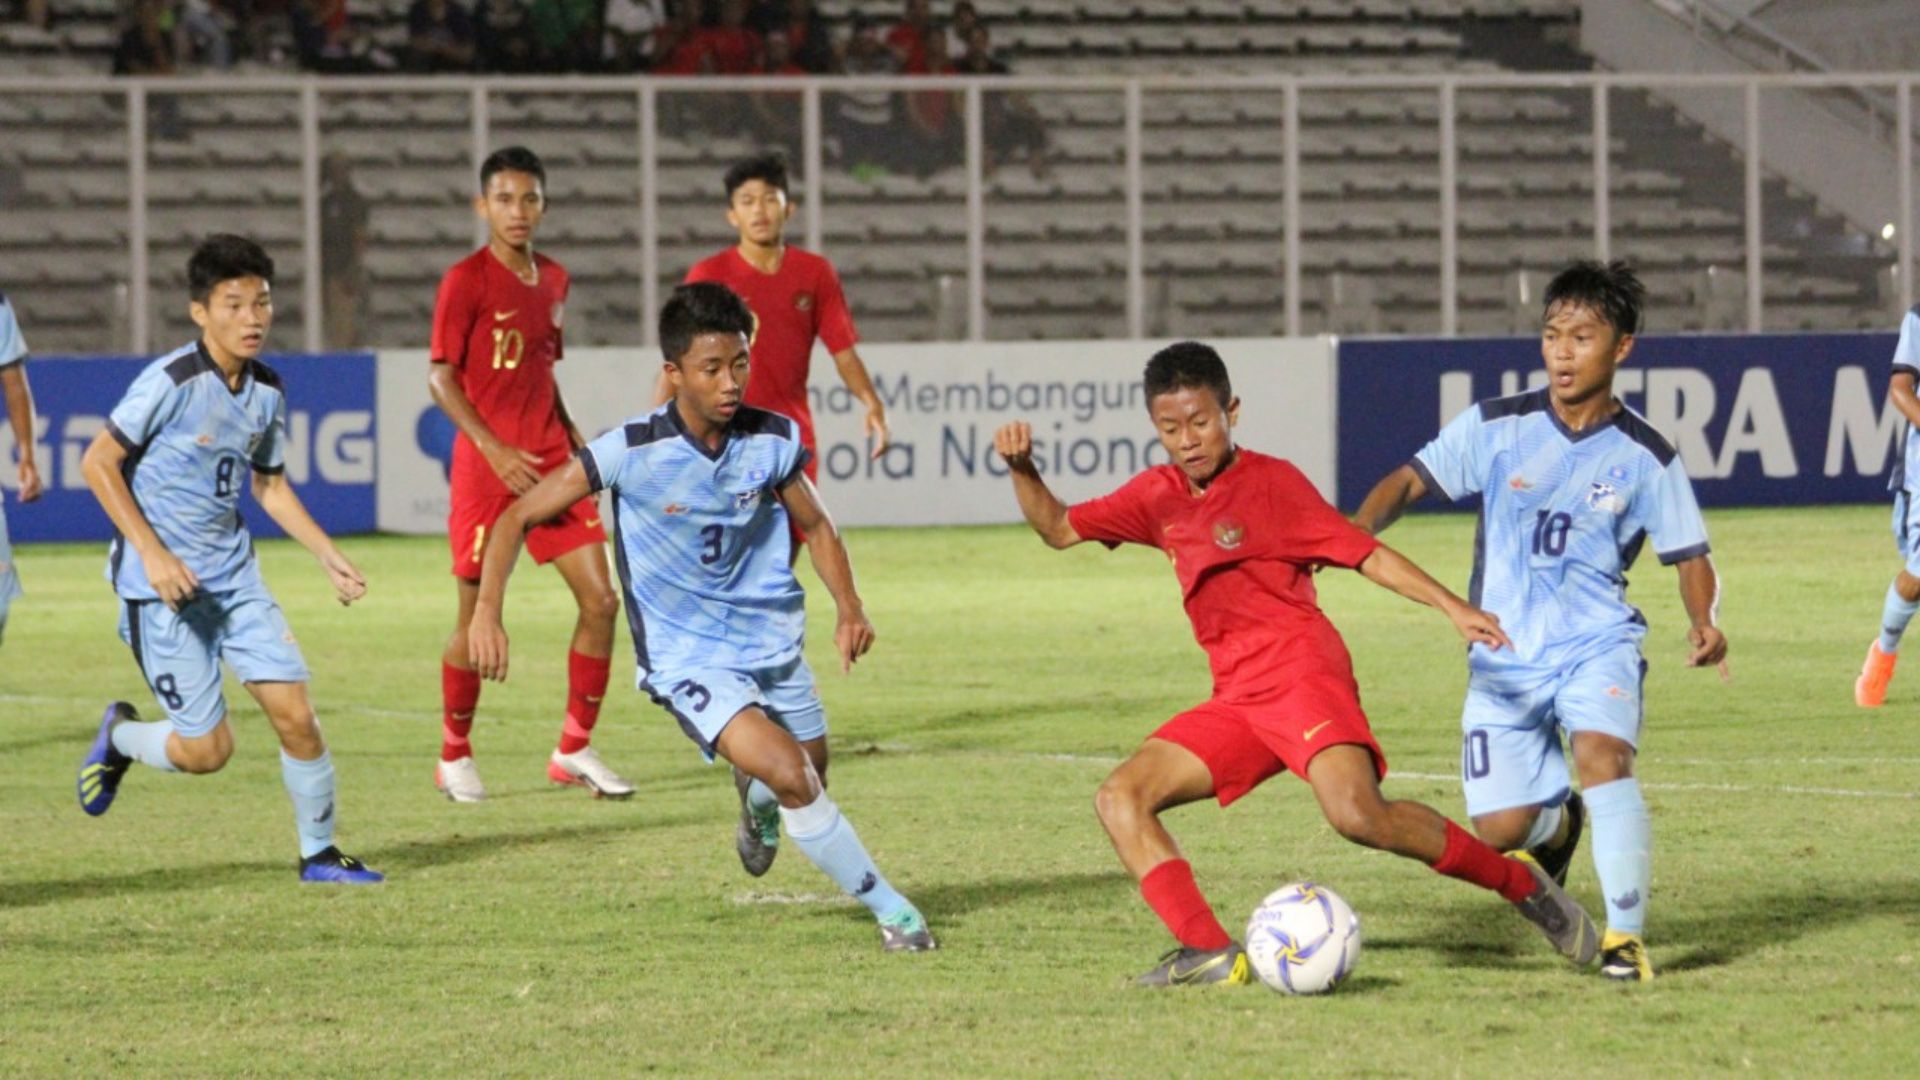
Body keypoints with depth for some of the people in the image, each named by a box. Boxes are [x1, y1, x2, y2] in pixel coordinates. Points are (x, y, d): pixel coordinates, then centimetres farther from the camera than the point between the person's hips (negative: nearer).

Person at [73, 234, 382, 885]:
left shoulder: (267, 391, 5)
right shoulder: (171, 382, -16)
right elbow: (98, 464, -13)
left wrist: (330, 558, 11)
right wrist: (152, 552, -19)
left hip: (234, 576, 6)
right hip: (164, 584, -6)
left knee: (294, 713, -4)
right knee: (206, 749, -6)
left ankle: (319, 853, 11)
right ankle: (120, 738, 25)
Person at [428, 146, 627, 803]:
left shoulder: (553, 280, 12)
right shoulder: (466, 281, -8)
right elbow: (441, 378, -10)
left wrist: (575, 441, 10)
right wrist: (495, 450, -18)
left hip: (550, 462, 6)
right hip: (487, 468, -6)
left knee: (600, 600, -2)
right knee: (478, 618, 0)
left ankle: (574, 750, 9)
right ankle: (454, 758, 17)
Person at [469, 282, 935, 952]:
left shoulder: (773, 440, -8)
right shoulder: (632, 452, -20)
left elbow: (815, 526, 10)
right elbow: (518, 517, -13)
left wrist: (849, 610, -5)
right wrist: (487, 612, -24)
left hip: (772, 641, 5)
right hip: (685, 658, -5)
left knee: (809, 781, 18)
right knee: (791, 776, -23)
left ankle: (756, 803, 57)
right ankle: (890, 910, -9)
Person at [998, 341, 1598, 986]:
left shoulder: (1271, 482, -2)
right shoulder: (1159, 496, 15)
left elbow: (1366, 554, -4)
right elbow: (1059, 529, 23)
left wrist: (1453, 608, -13)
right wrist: (1022, 470, 5)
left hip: (1299, 673, -7)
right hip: (1236, 701, 7)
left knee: (1357, 814, -28)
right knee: (1120, 799, -5)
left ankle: (1523, 886, -13)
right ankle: (1208, 952, -16)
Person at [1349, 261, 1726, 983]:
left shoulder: (1644, 457, -2)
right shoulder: (1497, 427, -2)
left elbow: (1688, 555, 5)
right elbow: (1413, 479, -2)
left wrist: (1703, 623, -15)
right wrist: (1355, 532, -21)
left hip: (1596, 645, -1)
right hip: (1504, 654, 1)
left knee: (1602, 753, -32)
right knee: (1499, 829, -7)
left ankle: (1625, 935, -21)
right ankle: (1560, 823, 34)